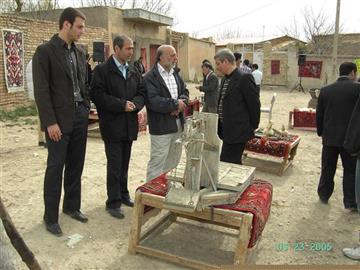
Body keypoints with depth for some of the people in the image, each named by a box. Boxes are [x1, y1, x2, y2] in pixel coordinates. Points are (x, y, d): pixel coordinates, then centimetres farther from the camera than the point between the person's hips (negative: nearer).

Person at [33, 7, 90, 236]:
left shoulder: (79, 53, 12)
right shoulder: (45, 51, -8)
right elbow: (41, 90, -12)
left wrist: (87, 108, 8)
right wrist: (50, 122, -16)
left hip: (80, 116, 6)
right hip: (59, 120, -6)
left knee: (75, 166, 13)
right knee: (55, 167, 1)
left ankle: (72, 206, 29)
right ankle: (51, 217, 15)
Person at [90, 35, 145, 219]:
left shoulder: (134, 71, 12)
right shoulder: (102, 70, -7)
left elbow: (141, 93, 10)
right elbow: (97, 95, -16)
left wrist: (134, 104, -11)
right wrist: (122, 105, -19)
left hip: (129, 125, 6)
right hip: (112, 126, -6)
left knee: (124, 164, 16)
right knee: (114, 166, 0)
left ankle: (123, 195, 31)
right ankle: (113, 202, 11)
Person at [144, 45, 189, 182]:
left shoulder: (175, 74, 15)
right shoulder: (150, 77, -12)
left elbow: (185, 92, 12)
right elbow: (153, 101, -24)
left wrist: (180, 104, -10)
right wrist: (175, 104, -16)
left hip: (178, 124, 8)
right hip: (161, 127, -8)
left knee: (173, 161, 17)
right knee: (157, 163, -1)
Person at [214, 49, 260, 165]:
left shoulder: (244, 78, -14)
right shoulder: (225, 79, 14)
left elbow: (254, 104, -13)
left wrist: (252, 127, -5)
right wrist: (221, 128, 16)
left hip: (237, 132, -9)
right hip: (227, 130, 9)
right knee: (234, 163, 17)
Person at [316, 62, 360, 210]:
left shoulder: (325, 90, 2)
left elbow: (319, 115, 6)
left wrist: (321, 132, 17)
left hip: (329, 137, 3)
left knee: (327, 169, 15)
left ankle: (323, 195, 26)